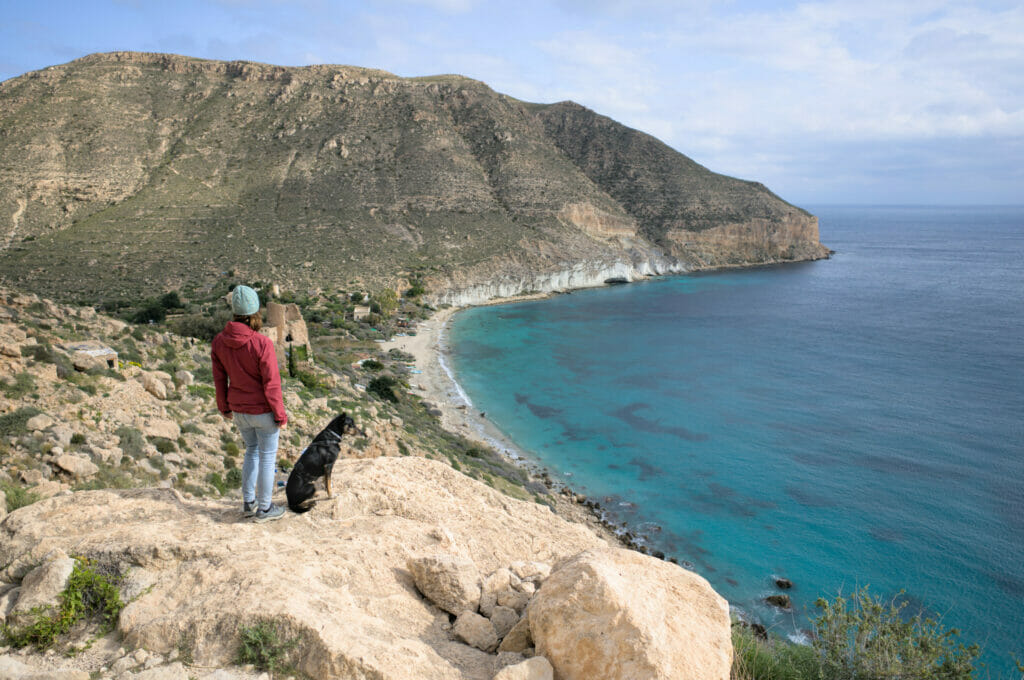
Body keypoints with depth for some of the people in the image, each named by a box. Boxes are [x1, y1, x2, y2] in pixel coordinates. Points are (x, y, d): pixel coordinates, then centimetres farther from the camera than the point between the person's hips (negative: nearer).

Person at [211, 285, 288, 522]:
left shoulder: (219, 342, -7)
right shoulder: (262, 344, -24)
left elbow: (219, 379, 3)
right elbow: (271, 384, -19)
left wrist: (224, 407, 17)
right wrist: (281, 415, -8)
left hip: (239, 411, 6)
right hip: (263, 411, -6)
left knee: (252, 451, 25)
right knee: (267, 457, 10)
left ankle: (248, 503, 32)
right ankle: (264, 509, 22)